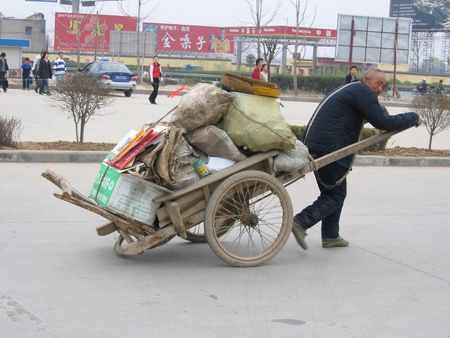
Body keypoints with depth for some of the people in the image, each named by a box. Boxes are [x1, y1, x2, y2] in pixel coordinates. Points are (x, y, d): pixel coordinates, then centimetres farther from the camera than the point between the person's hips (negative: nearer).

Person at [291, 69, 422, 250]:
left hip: (314, 145, 10)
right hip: (330, 150, -10)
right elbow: (383, 122, -11)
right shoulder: (363, 91, -7)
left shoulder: (349, 89, 25)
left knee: (332, 193, 18)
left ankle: (330, 236, 21)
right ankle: (301, 222, -16)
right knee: (335, 195, -5)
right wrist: (413, 118, -1)